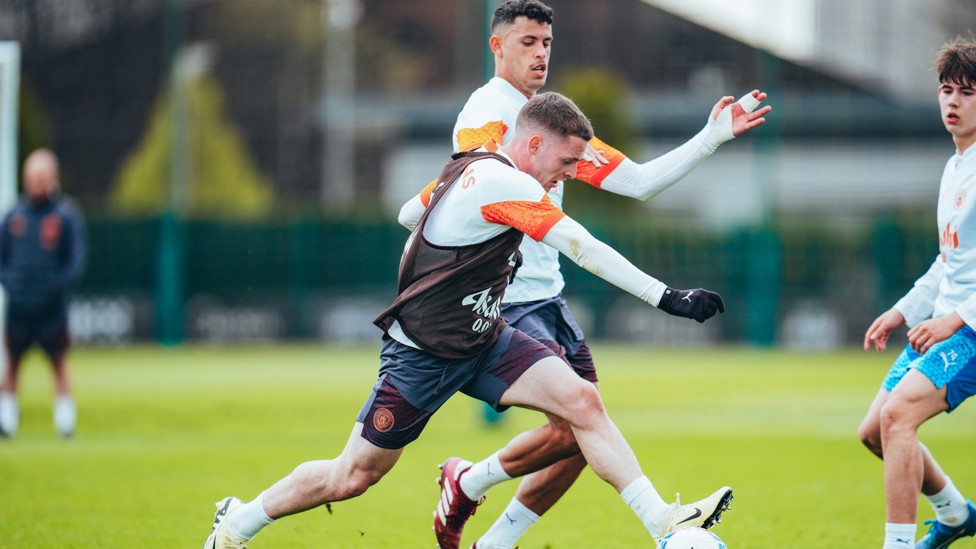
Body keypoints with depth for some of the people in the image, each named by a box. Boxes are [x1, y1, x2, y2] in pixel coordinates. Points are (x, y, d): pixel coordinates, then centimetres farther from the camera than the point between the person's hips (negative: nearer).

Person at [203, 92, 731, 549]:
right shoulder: (500, 183, -25)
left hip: (481, 341, 9)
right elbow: (587, 250, -30)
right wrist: (667, 298, -30)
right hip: (423, 355, -9)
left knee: (582, 401, -12)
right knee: (352, 478, 3)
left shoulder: (472, 169, 3)